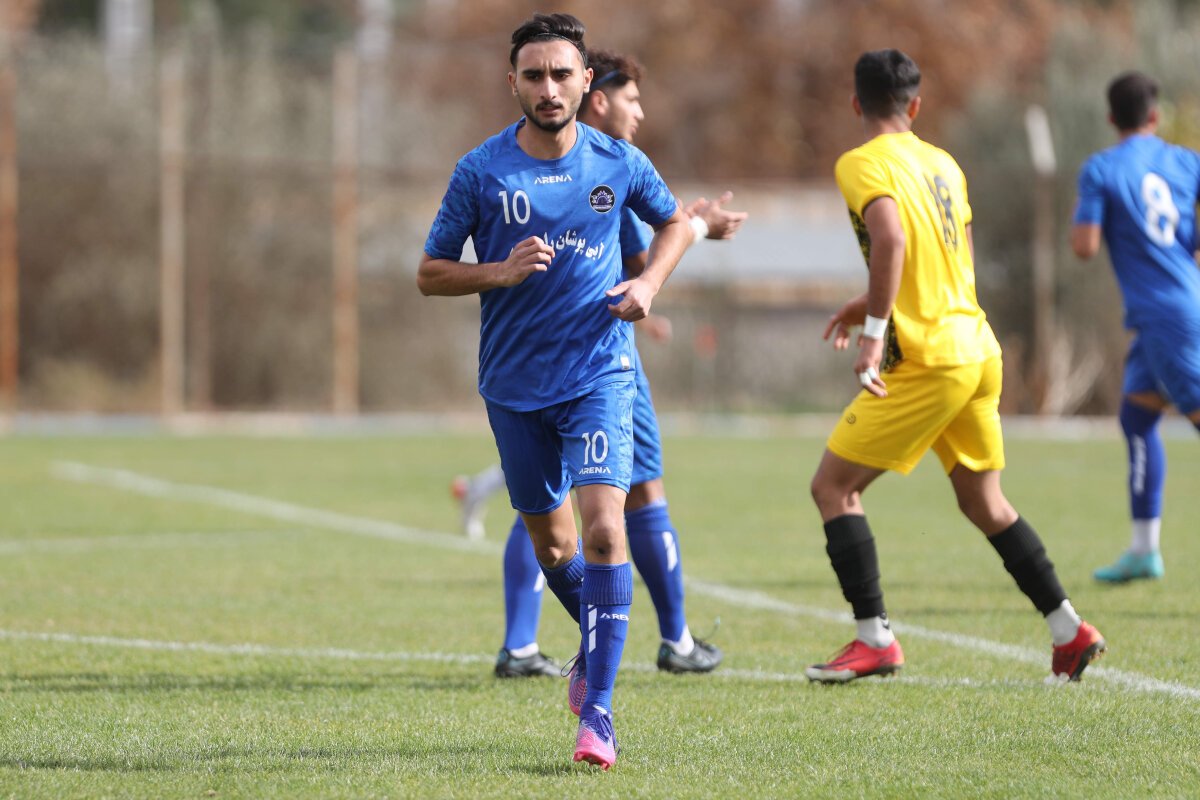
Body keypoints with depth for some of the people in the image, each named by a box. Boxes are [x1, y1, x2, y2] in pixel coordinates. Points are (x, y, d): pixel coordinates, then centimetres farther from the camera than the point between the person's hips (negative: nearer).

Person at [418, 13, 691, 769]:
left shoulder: (619, 163, -2)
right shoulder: (481, 172, -5)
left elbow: (675, 222, 18)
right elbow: (430, 273, 1)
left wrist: (648, 284, -1)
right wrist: (501, 272, -17)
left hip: (600, 373, -1)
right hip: (515, 385, 1)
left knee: (603, 528, -17)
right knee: (551, 542, 12)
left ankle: (599, 707, -13)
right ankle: (599, 639, 42)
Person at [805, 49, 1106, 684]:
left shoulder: (863, 165, -8)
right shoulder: (942, 164, 15)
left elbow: (891, 239, -27)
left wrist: (873, 333, -28)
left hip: (927, 362, -8)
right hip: (977, 348, 8)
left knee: (832, 487, 0)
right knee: (983, 501, 19)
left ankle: (874, 639, -5)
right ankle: (1070, 631, 16)